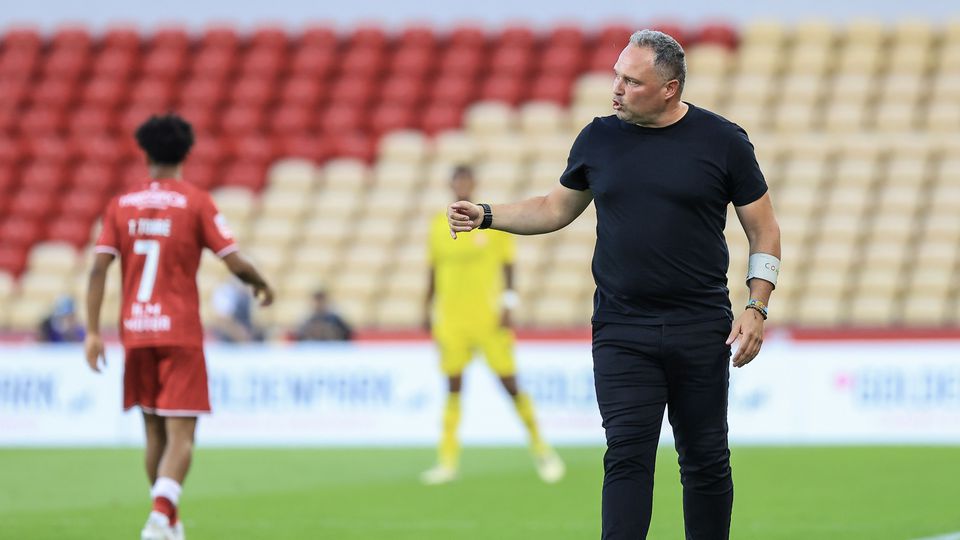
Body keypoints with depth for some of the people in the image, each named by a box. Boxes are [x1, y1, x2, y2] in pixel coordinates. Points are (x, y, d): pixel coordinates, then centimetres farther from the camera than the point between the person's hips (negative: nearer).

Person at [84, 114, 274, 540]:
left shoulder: (121, 205, 5)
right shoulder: (196, 202, -3)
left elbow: (98, 269, -2)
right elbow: (235, 263, -6)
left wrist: (93, 333, -2)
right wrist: (262, 285, 15)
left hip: (135, 331, 4)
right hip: (180, 332, -4)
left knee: (155, 432, 17)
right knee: (181, 435, -6)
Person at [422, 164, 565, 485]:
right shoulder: (439, 226, 8)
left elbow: (507, 265, 1)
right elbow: (434, 272, 15)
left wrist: (508, 307, -6)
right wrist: (428, 312, 13)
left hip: (489, 317, -2)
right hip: (452, 321, 2)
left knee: (510, 385, -3)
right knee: (453, 386, 0)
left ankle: (540, 447, 11)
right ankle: (448, 461, 1)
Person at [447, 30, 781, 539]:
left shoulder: (722, 141, 0)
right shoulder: (599, 139, 7)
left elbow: (764, 230, 4)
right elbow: (556, 208, 20)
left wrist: (756, 308, -5)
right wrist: (486, 216, 7)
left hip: (701, 332, -1)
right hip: (622, 332, 1)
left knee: (706, 461, 5)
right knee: (627, 458, -8)